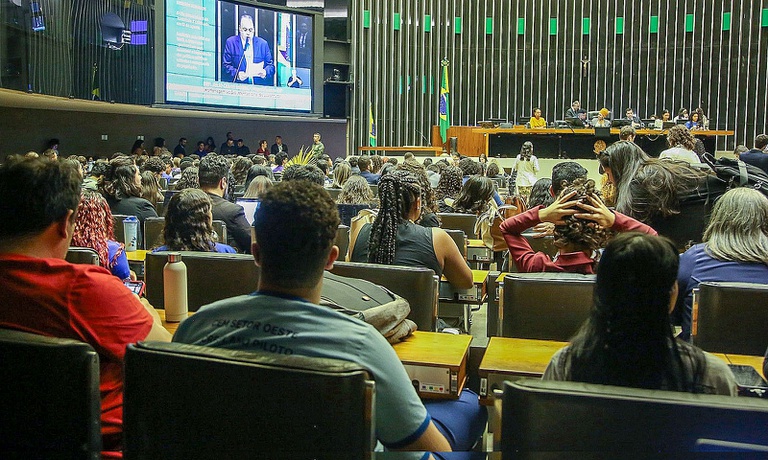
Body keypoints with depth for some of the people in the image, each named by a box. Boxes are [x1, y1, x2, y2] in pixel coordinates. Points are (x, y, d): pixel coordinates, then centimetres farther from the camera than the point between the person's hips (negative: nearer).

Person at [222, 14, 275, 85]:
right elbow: (226, 65, 3)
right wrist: (237, 74, -15)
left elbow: (271, 66, 12)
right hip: (238, 86, -3)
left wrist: (265, 72, -10)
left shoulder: (263, 43, 13)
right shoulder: (231, 42, 8)